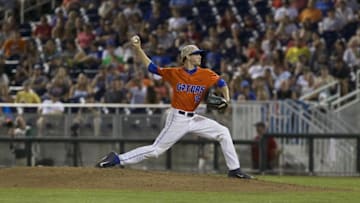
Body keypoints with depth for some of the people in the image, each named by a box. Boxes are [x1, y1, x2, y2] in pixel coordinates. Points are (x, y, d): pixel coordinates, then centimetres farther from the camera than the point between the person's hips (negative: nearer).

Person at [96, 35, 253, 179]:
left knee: (223, 133, 0)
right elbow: (150, 66, 1)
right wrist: (137, 49, -8)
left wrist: (226, 99, -10)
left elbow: (222, 84, 10)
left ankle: (234, 169, 7)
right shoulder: (174, 73, -5)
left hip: (193, 118, 4)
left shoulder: (206, 75, 1)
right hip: (178, 118, -4)